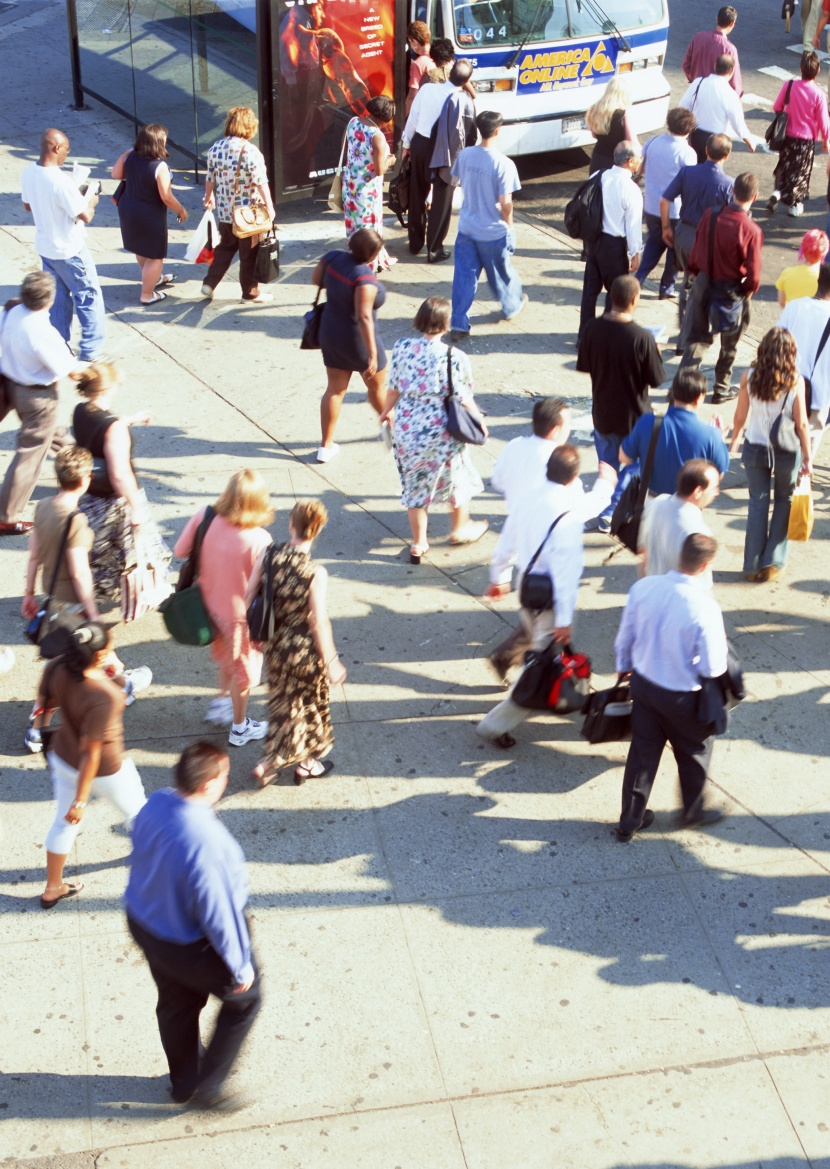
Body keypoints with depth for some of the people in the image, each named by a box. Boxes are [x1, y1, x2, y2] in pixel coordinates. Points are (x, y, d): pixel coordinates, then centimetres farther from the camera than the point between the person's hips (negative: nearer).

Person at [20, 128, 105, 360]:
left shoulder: (28, 174, -5)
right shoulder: (61, 181, -30)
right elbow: (85, 216, -25)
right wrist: (91, 199, -2)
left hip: (44, 247, 8)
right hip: (69, 251, -8)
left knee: (57, 297, 21)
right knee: (89, 296, 8)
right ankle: (90, 352, 13)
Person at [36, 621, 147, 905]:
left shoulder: (57, 668, -21)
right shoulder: (103, 698, -40)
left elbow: (45, 703, 1)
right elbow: (90, 754, -30)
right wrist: (80, 800, -20)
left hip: (63, 757, 6)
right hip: (104, 769, -6)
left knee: (63, 823, 25)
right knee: (136, 810, 26)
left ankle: (52, 888, 43)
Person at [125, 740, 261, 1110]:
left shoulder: (155, 803, -16)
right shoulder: (205, 842, -40)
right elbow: (217, 915, -29)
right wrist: (240, 966, -14)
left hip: (144, 923, 8)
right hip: (192, 946, -8)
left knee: (175, 1004, 30)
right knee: (244, 998, 21)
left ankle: (183, 1082, 54)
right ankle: (208, 1085, 35)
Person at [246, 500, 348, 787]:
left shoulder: (267, 557, -14)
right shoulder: (316, 573, -26)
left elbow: (248, 598, -5)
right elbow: (319, 622, -22)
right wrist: (331, 661, -10)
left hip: (275, 644, 4)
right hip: (305, 648, -4)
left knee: (282, 703, 26)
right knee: (311, 704, 20)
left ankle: (270, 763, 28)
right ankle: (306, 763, 38)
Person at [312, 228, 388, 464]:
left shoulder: (332, 258, -9)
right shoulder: (365, 279, -30)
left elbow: (316, 280, 8)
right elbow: (364, 317, -33)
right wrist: (373, 354, -31)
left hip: (330, 334, 6)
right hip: (357, 340, -6)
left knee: (335, 389, 15)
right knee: (377, 386, 20)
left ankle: (326, 446, 16)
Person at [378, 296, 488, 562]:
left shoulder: (402, 347, -10)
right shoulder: (454, 358, -21)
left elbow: (394, 388, 0)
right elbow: (464, 399, -14)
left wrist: (387, 411, 20)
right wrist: (479, 420, 6)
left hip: (407, 428, 3)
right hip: (442, 431, -3)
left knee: (415, 483, 19)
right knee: (459, 478, 24)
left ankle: (419, 544, 29)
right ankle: (460, 528, 45)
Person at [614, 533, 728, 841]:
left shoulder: (643, 588, -15)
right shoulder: (704, 607, -29)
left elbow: (624, 639, -1)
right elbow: (713, 668, -20)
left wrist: (624, 668, 18)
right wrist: (720, 643, 1)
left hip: (643, 685, 4)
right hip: (682, 697, -4)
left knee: (642, 752, 20)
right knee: (694, 752, 23)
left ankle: (629, 821, 33)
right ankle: (693, 812, 44)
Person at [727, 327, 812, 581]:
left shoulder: (749, 377, -10)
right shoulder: (795, 380, -15)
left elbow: (740, 417, -2)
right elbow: (801, 424, -12)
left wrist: (734, 442, 16)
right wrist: (807, 457, -2)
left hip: (755, 449, 1)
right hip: (787, 452, -1)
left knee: (758, 503, 13)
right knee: (784, 502, 18)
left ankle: (753, 566, 17)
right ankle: (773, 562, 18)